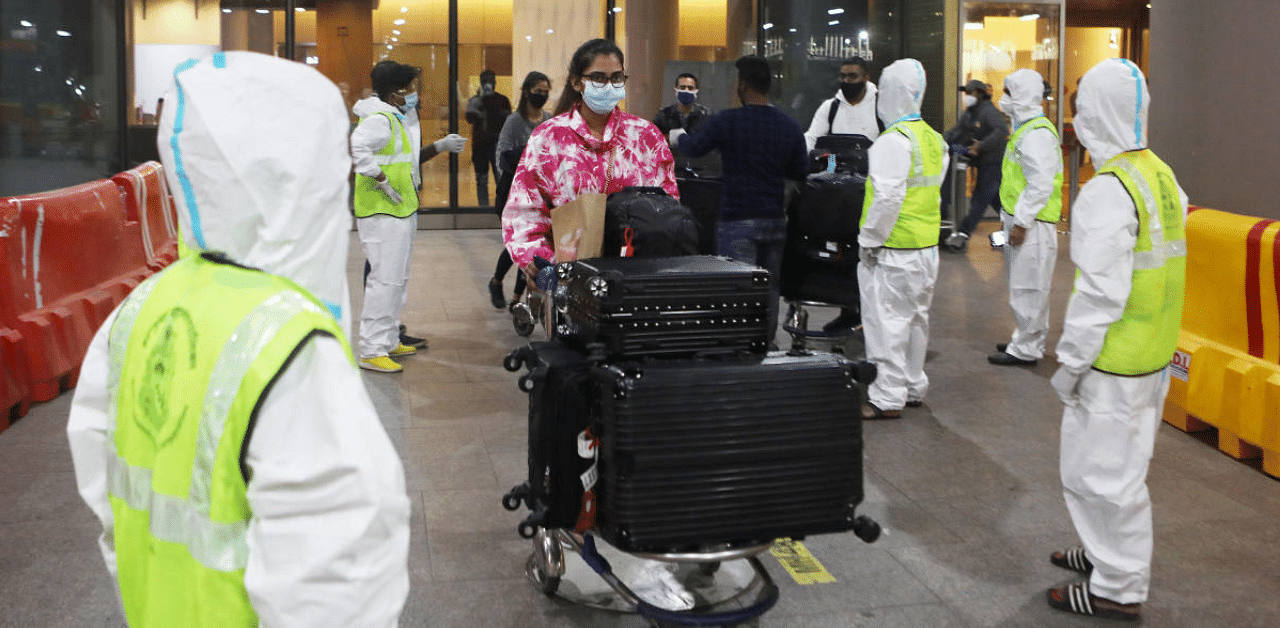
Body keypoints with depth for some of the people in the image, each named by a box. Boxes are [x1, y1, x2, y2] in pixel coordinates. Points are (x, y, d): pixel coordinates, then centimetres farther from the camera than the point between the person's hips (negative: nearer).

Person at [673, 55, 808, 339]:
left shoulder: (726, 121, -10)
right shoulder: (790, 126, 2)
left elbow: (694, 147, 6)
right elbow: (801, 172, 12)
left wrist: (679, 137, 28)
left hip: (738, 222, -5)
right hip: (775, 220, 5)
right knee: (769, 287, 15)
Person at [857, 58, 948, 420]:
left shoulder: (893, 141, -18)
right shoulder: (934, 139, 10)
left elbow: (887, 197, -24)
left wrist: (868, 239, -13)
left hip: (894, 250, -9)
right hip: (927, 246, 9)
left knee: (887, 319, -2)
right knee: (916, 317, 18)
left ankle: (888, 398, 3)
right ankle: (914, 387, 30)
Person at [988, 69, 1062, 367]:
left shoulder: (1037, 133, -18)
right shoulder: (1024, 129, 16)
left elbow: (1041, 184, -23)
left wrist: (1021, 222, -21)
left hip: (1032, 224, -11)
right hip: (1021, 219, 11)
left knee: (1028, 288, -4)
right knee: (1022, 286, 17)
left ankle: (1026, 349, 3)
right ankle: (1025, 339, 28)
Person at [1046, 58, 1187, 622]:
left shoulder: (1108, 190, -21)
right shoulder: (1162, 176, 9)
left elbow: (1101, 292, -23)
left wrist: (1071, 363, -15)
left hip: (1114, 362, -10)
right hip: (1154, 355, 10)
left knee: (1101, 472, 2)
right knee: (1124, 465, 22)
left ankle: (1118, 590, 13)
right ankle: (1110, 554, 38)